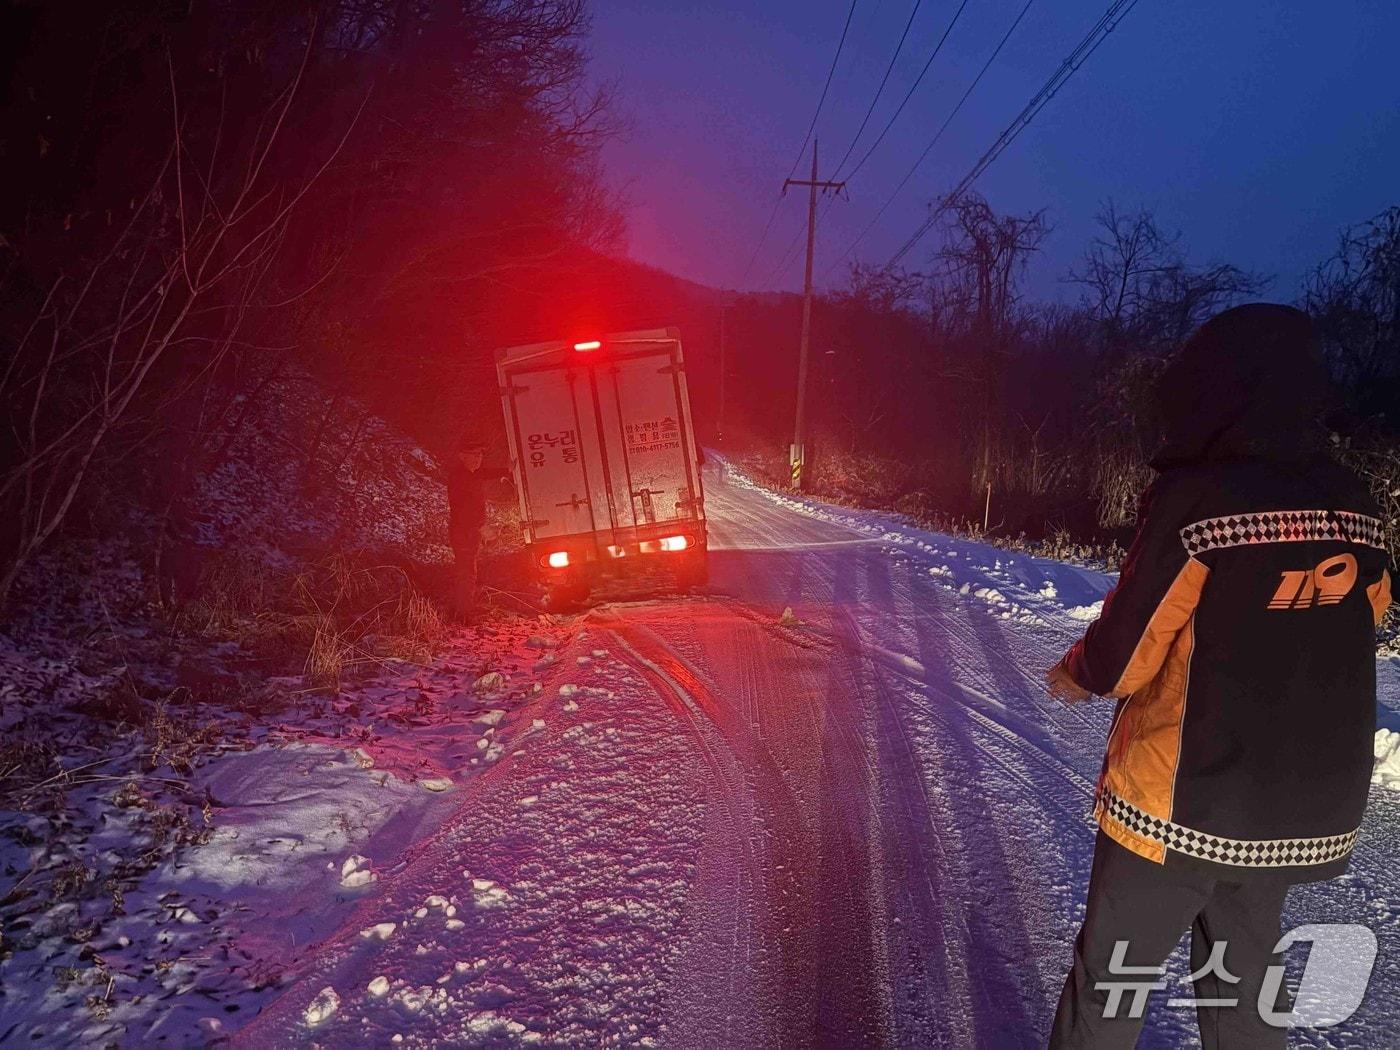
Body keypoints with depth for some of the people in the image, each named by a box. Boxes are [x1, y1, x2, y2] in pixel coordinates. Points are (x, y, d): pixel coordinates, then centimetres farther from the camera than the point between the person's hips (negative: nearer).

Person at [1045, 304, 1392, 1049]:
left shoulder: (1195, 501, -21)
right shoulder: (1356, 510, -2)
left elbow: (1122, 657, -17)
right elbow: (1340, 647, 9)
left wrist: (1073, 674, 4)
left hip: (1178, 806, -6)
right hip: (1306, 812, 6)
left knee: (1106, 986, 12)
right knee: (1241, 989, 23)